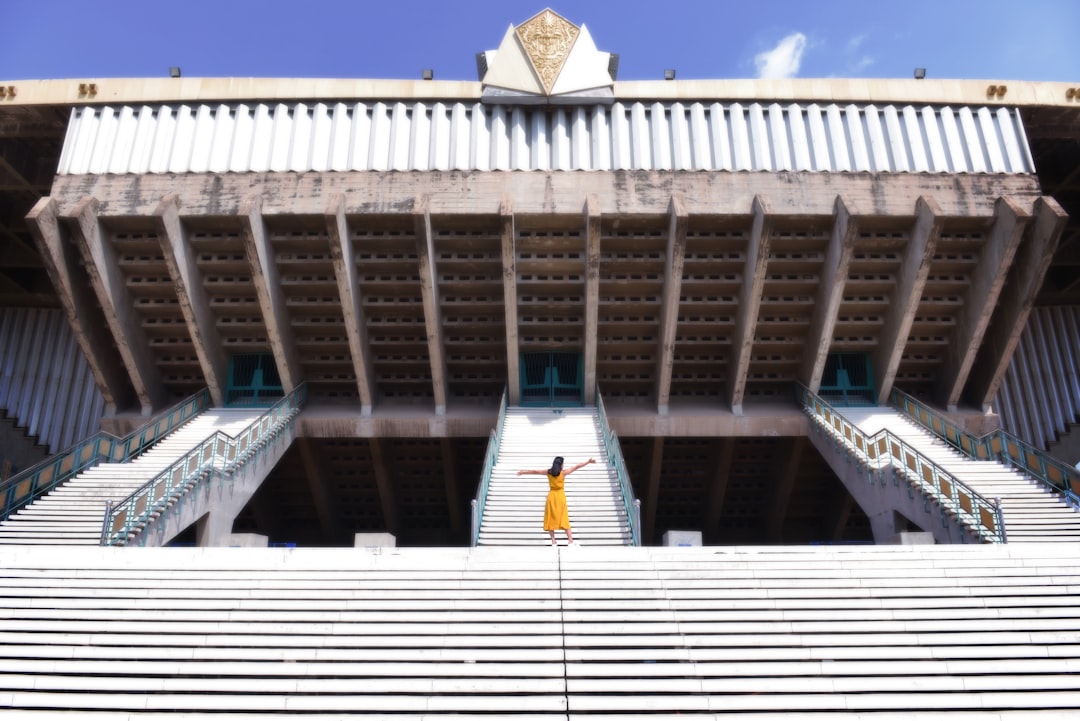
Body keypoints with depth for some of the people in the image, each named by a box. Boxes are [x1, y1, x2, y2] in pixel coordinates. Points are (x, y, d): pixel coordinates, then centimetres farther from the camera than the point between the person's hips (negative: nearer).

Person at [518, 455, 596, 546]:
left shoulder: (548, 472, 1)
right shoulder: (563, 472, -6)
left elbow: (535, 472, 13)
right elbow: (577, 466, -2)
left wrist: (523, 472, 26)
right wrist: (588, 461, 3)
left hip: (551, 496, 2)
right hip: (560, 496, -2)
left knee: (551, 519, 7)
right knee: (564, 519, -1)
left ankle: (553, 542, 2)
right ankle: (570, 541, -7)